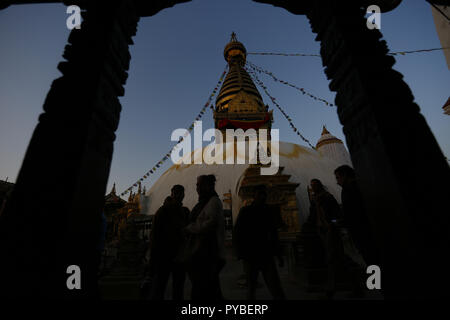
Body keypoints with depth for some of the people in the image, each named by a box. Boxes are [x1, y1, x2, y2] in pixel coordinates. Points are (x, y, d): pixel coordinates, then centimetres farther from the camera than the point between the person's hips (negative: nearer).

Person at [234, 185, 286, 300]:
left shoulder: (269, 211, 7)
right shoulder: (246, 211, -2)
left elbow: (273, 234, 15)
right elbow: (238, 234, -1)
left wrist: (278, 255, 13)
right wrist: (241, 254, -7)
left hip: (267, 255, 2)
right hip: (250, 255, -2)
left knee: (275, 285, -6)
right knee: (251, 287, 8)